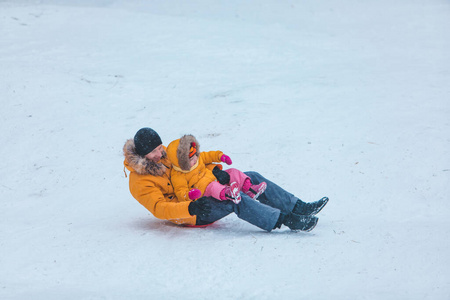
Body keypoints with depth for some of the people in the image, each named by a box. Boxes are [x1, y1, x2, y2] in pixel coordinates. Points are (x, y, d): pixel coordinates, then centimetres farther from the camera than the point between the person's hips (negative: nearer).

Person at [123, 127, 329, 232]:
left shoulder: (163, 155, 7)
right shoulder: (140, 182, -16)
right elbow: (159, 208, -27)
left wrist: (214, 170, -5)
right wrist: (191, 208, -42)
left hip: (202, 191, 9)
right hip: (191, 215, -9)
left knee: (251, 179, -4)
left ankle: (299, 208, -3)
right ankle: (288, 221, -30)